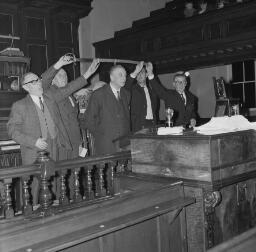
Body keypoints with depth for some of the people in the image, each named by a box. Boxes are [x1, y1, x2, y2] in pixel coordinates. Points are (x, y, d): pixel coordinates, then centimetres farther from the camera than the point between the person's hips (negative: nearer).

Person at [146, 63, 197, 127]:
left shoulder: (191, 97, 16)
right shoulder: (168, 94, 4)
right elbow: (158, 88, -13)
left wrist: (193, 119, 4)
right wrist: (150, 74, -26)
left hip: (188, 129, 3)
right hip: (173, 129, -3)